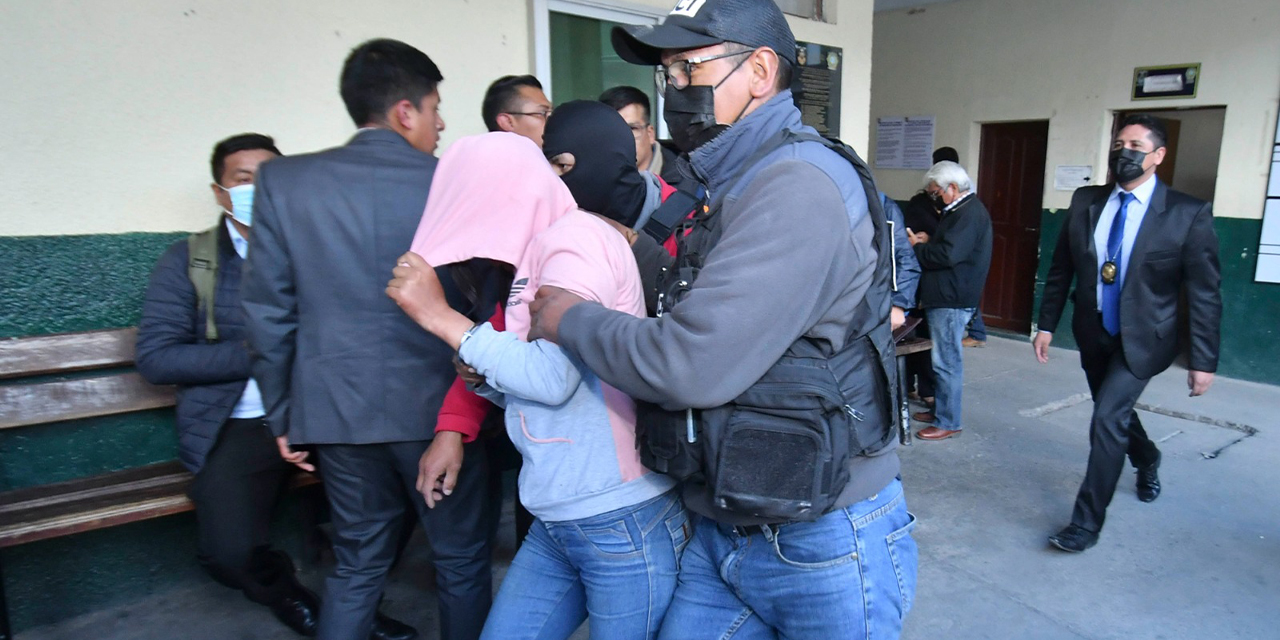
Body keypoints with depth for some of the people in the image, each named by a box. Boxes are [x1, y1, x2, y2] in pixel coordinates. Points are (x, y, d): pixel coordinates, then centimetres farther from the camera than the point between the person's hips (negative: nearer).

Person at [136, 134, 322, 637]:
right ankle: (279, 587, 15)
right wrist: (256, 355, -11)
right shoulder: (187, 260, 5)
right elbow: (155, 358, -3)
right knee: (231, 553, -23)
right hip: (237, 425, -1)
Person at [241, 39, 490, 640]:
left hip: (339, 410, 3)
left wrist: (283, 415, 8)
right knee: (461, 563, 16)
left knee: (356, 565, 20)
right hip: (440, 405, -2)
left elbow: (268, 311, 0)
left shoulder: (282, 180, -1)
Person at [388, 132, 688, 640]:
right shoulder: (535, 252, 11)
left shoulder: (577, 236, -13)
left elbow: (552, 376, -23)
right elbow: (520, 384, 12)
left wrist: (441, 317, -13)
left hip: (623, 521, -8)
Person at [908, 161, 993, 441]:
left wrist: (917, 247, -10)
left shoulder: (970, 213, -16)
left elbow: (948, 255, -25)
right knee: (944, 358, 17)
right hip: (944, 297, 11)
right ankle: (941, 409, 28)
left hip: (952, 300, -11)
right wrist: (926, 244, 6)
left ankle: (949, 422, 3)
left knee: (947, 361, -5)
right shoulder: (960, 210, 18)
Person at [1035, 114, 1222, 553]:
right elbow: (1061, 268, 4)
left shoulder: (1188, 214, -14)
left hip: (1142, 338, -5)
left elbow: (1205, 293, -11)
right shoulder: (1085, 201, -3)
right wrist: (1047, 324, 1)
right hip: (1094, 334, 5)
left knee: (1108, 419, -16)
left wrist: (1203, 360, -12)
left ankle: (1087, 521, -1)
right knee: (1114, 413, 23)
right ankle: (1147, 460, 57)